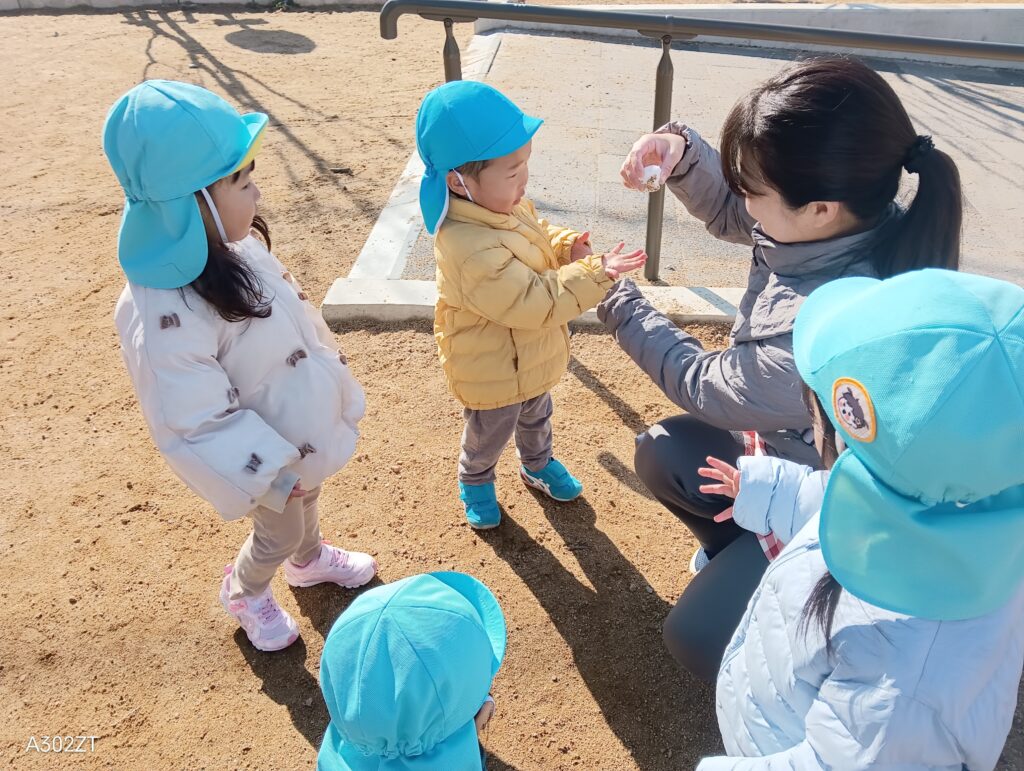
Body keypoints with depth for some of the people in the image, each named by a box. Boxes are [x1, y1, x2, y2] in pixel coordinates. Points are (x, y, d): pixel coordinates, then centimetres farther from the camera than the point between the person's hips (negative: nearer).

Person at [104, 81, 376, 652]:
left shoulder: (237, 246, -12)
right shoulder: (167, 314, -39)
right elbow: (195, 421, -31)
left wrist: (335, 378, 14)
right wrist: (268, 471, -27)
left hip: (305, 427, 7)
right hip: (267, 452, -7)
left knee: (309, 499, 32)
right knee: (280, 534, 21)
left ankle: (310, 559, 63)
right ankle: (245, 593, 53)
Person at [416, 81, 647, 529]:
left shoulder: (504, 204, -12)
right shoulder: (470, 247, -41)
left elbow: (538, 236, 8)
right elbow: (533, 302, -38)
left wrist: (567, 246, -14)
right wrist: (594, 274, -36)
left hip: (532, 356, 8)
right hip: (493, 373, -8)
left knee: (536, 417, 32)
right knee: (490, 434, 21)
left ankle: (538, 464, 60)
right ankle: (475, 483, 51)